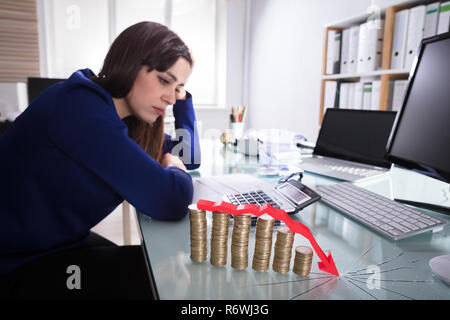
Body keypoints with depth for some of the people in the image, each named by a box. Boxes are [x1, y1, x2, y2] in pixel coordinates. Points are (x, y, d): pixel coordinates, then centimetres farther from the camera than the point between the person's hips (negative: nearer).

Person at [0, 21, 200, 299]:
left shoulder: (130, 118, 0)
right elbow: (169, 201, -32)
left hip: (64, 243, 8)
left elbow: (190, 157, 11)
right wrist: (175, 171, -9)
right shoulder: (80, 104, -26)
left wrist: (182, 93, 4)